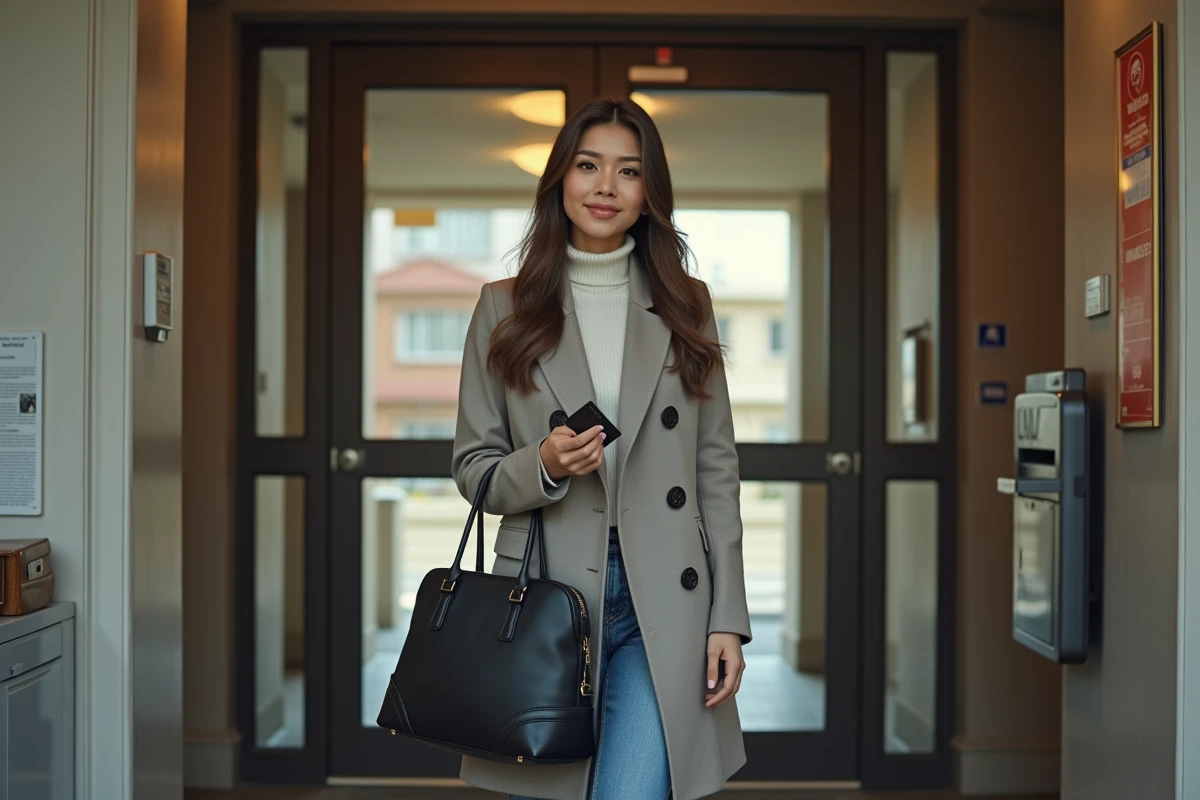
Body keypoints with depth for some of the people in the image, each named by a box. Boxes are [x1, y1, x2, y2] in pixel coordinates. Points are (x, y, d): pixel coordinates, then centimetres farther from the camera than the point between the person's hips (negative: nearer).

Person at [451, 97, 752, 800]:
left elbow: (717, 469, 7)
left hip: (662, 608, 0)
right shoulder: (504, 308, 5)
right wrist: (542, 466, -14)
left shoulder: (686, 306, 8)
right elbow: (472, 466, 8)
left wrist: (729, 616, 1)